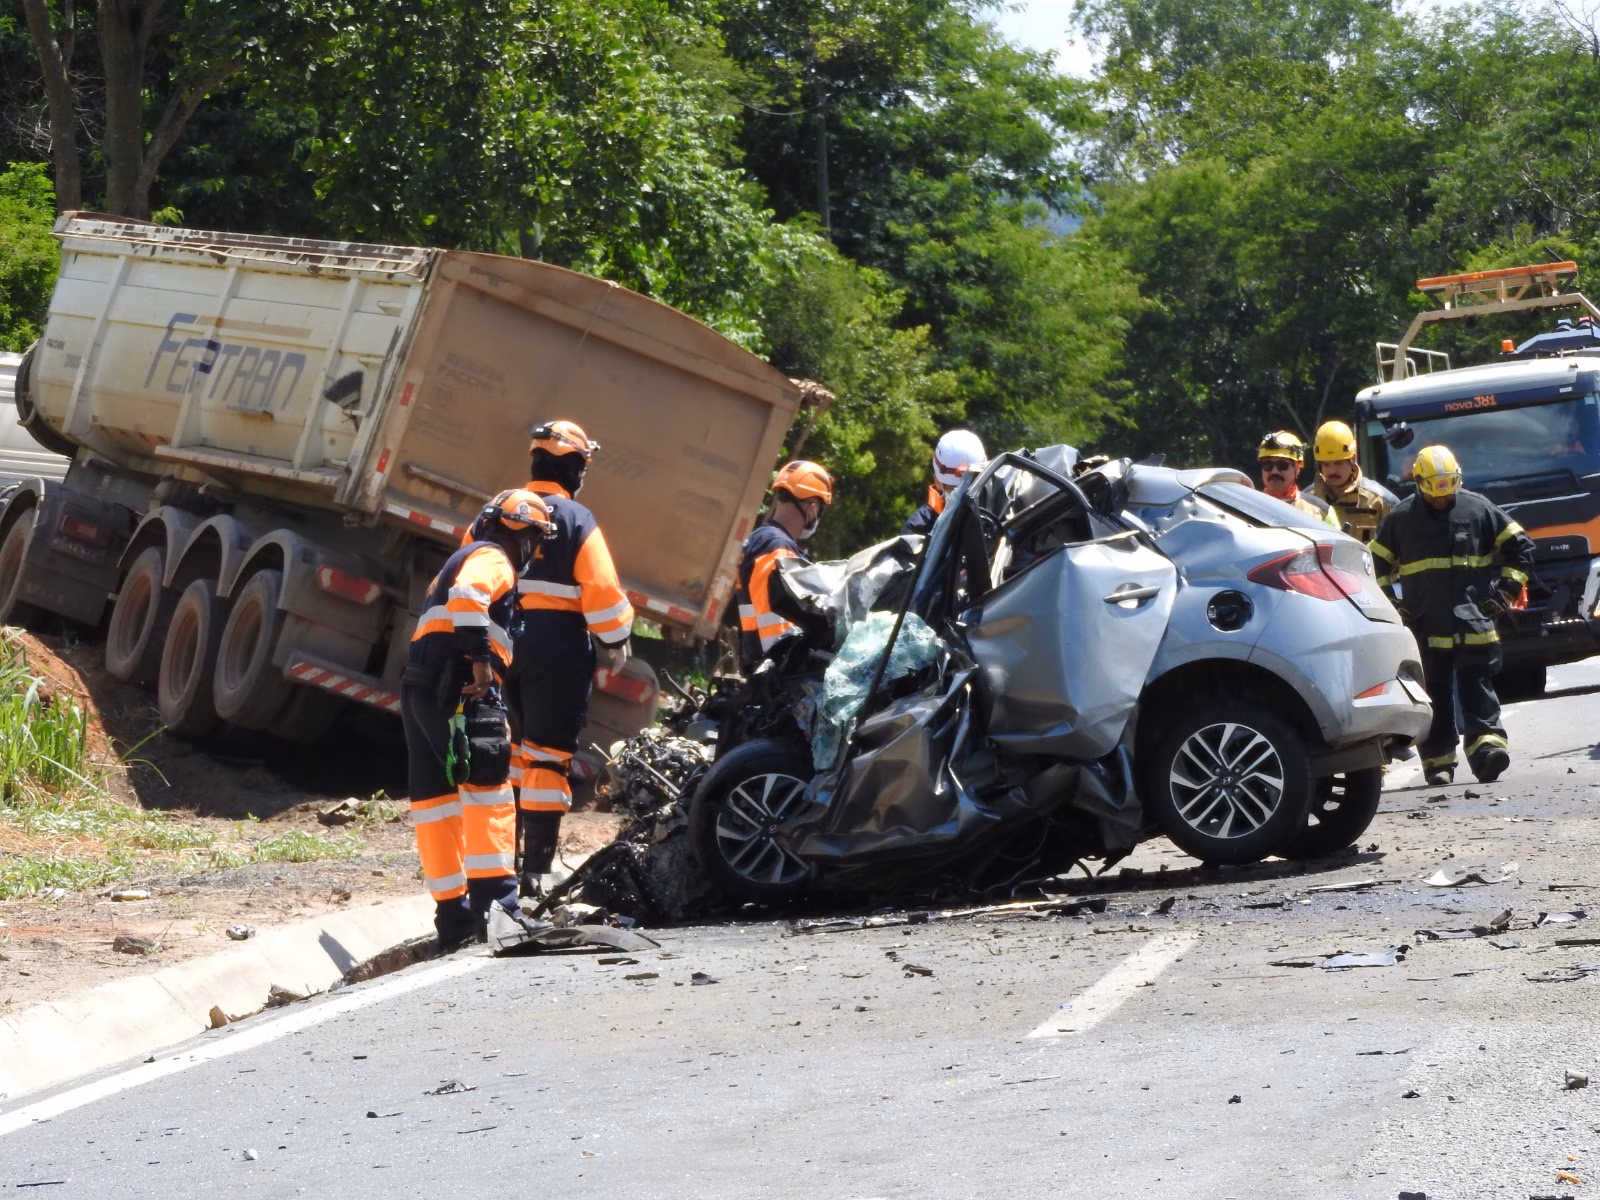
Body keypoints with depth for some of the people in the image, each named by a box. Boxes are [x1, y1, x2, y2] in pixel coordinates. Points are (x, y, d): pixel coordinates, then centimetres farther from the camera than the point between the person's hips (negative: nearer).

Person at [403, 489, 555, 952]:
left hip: (419, 688, 10)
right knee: (488, 789, -13)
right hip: (455, 688, -10)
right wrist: (481, 658, -28)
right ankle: (494, 899, -23)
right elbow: (468, 595, -23)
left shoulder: (462, 559, 31)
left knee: (435, 801, 6)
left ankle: (453, 918, 6)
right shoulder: (491, 559, -2)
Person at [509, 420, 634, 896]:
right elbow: (601, 589, -13)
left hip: (500, 644, 6)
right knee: (547, 756, -4)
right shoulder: (576, 520, -9)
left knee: (506, 753, 17)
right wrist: (614, 643, 1)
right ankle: (537, 870, -6)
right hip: (557, 651, -6)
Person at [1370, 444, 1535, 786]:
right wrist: (1389, 602, 9)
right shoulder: (1400, 517, 6)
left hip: (1474, 625, -1)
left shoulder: (1477, 508, 4)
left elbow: (1519, 545, 11)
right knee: (1435, 695, 3)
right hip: (1425, 627, 1)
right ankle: (1438, 762, 8)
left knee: (1478, 688, -8)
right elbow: (1376, 561, 18)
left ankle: (1487, 745, -18)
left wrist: (1507, 589, 3)